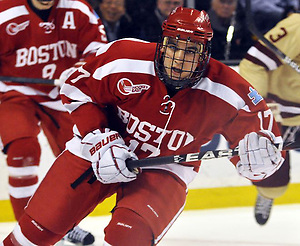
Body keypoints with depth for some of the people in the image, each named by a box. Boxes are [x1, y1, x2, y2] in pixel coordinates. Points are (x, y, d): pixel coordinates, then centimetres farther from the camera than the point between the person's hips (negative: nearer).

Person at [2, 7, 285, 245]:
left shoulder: (228, 93, -21)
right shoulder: (123, 58, -23)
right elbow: (77, 89, -9)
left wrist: (257, 153, -33)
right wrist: (101, 141, -19)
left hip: (165, 169, -1)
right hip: (98, 152, 1)